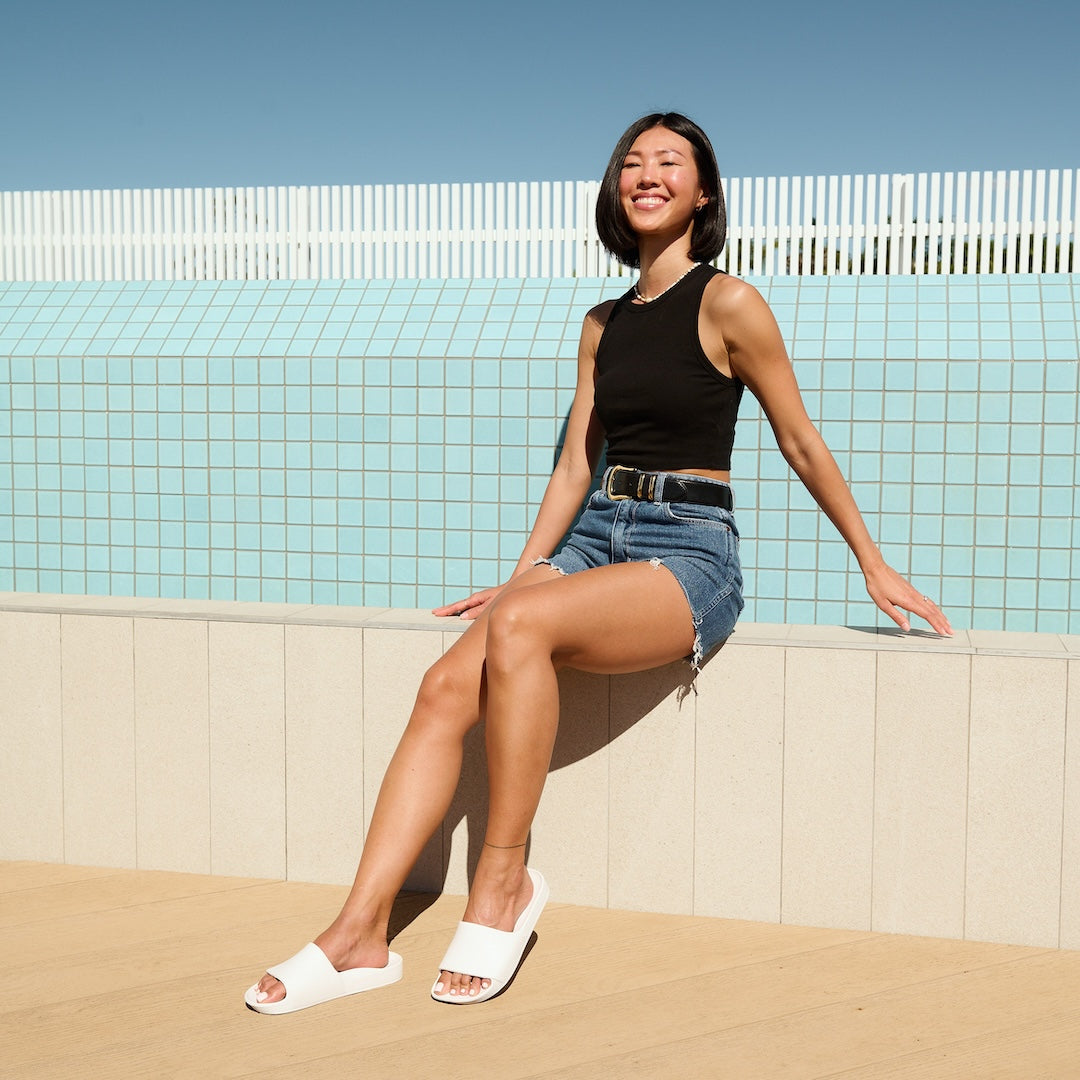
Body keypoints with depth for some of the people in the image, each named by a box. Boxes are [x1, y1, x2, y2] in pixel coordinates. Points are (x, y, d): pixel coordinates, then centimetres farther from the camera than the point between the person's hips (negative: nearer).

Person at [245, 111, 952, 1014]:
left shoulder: (728, 304, -1)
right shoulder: (602, 324, 17)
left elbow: (802, 444, 5)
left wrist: (874, 566, 10)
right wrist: (520, 576, 13)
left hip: (691, 557, -6)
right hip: (596, 537, 6)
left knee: (521, 627, -34)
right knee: (448, 685, -18)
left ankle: (505, 880, -18)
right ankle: (361, 935, -18)